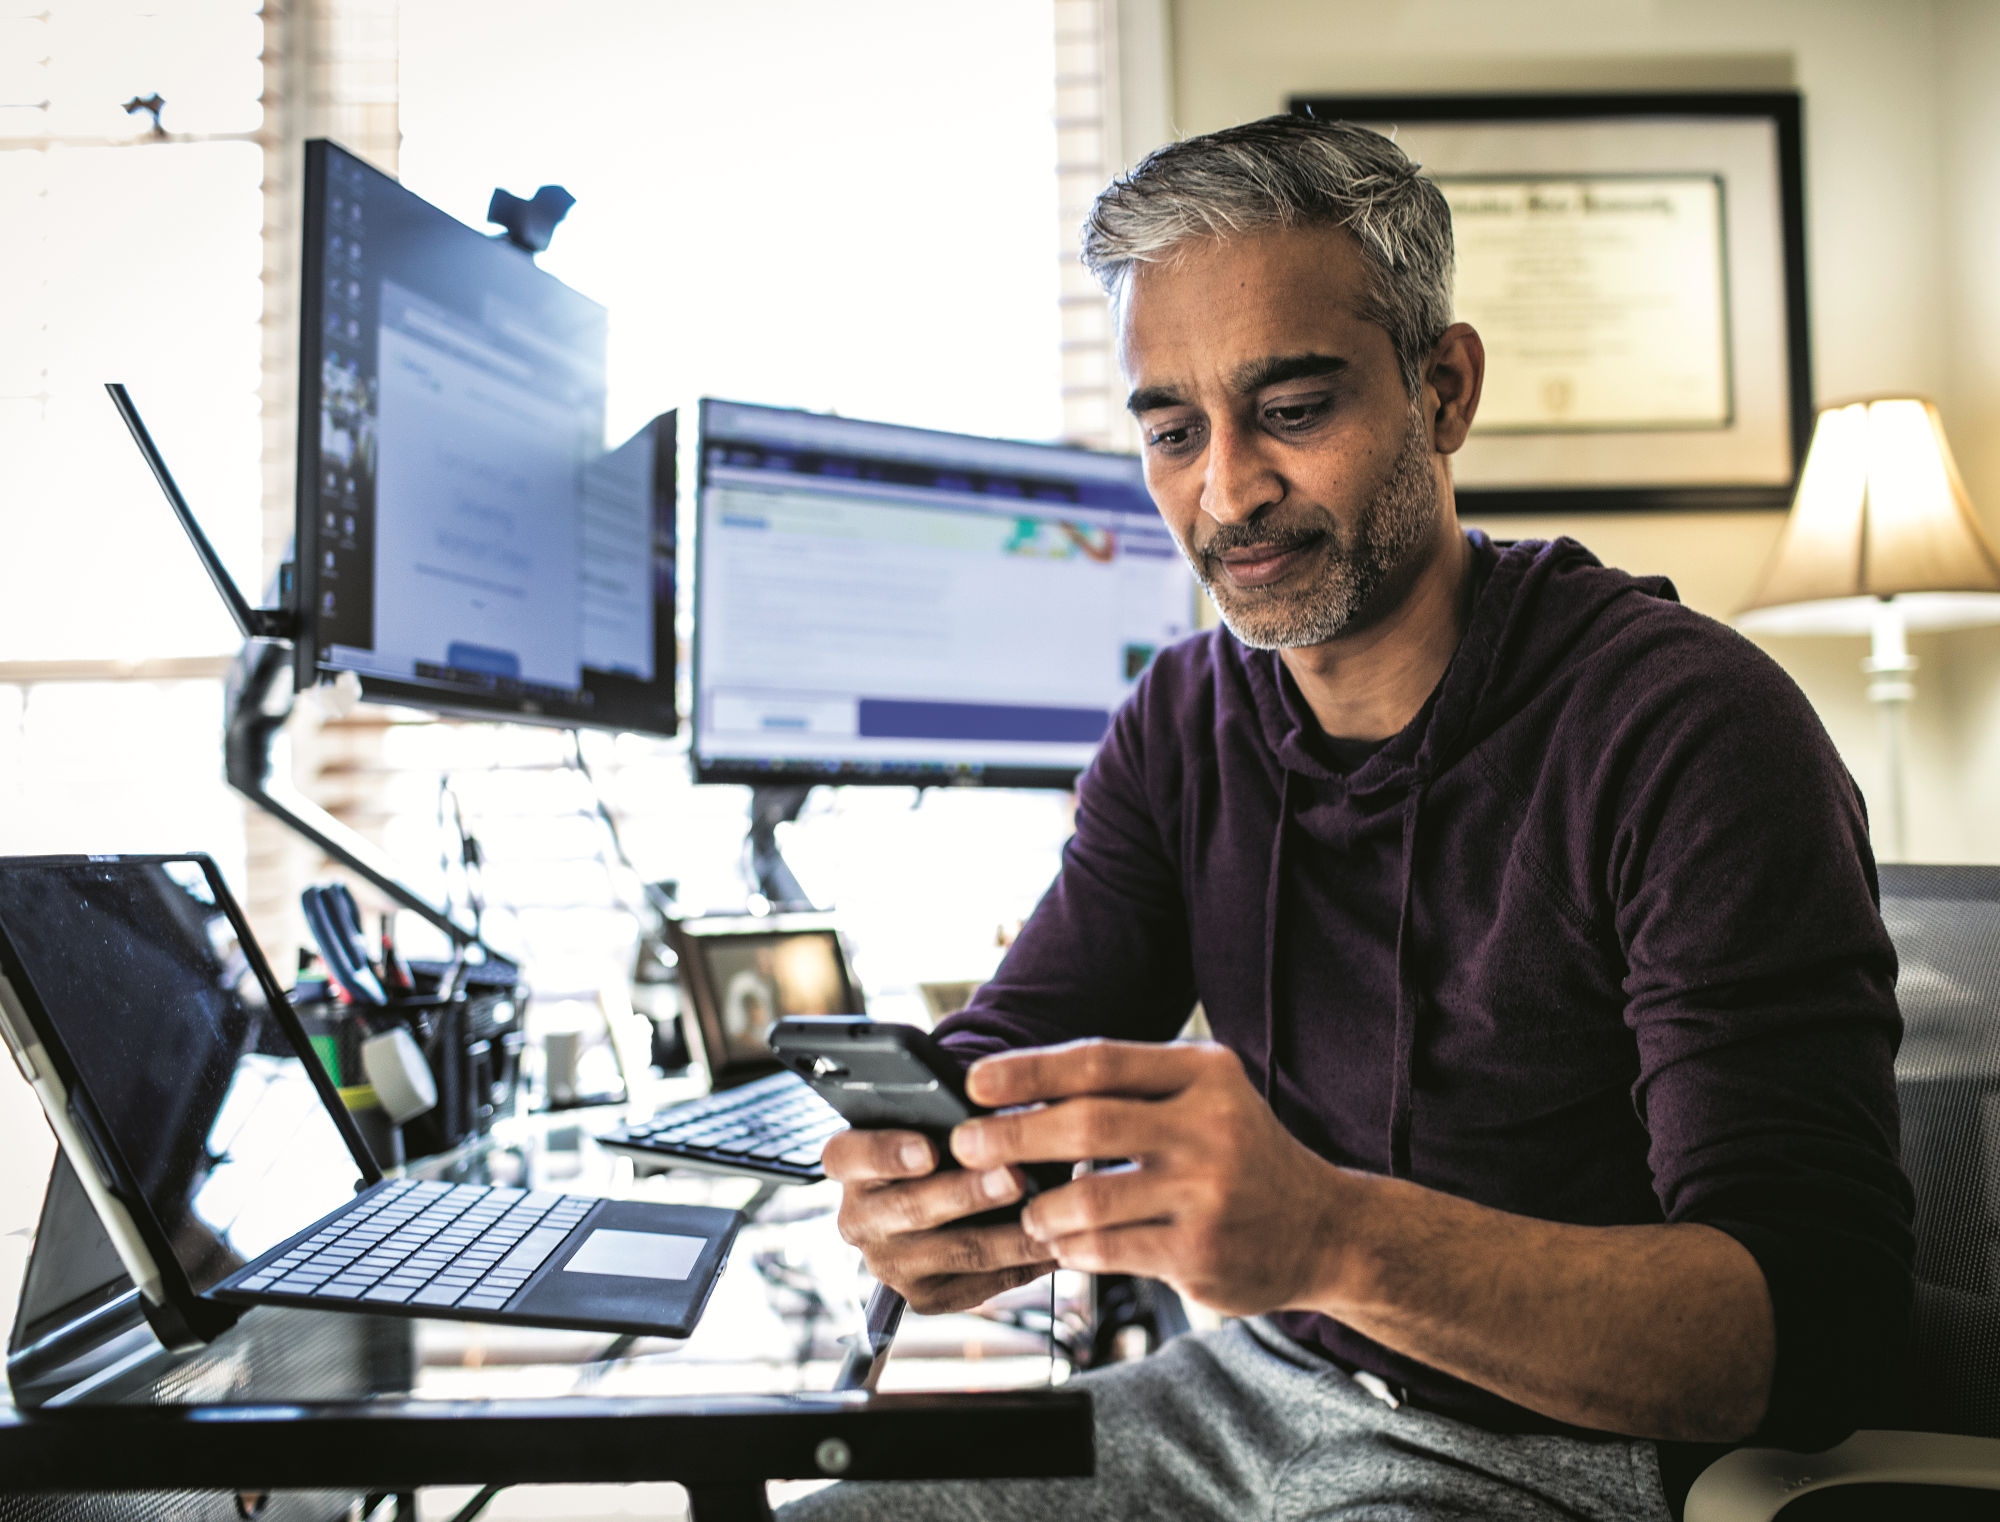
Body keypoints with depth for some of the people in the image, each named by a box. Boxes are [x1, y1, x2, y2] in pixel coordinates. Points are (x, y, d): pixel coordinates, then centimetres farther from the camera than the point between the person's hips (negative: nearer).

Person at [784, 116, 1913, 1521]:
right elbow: (1011, 1064, -2)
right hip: (1262, 1384, 5)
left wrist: (1334, 1235, -42)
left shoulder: (1687, 728, -20)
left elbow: (1818, 1325, -25)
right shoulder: (1185, 722, 1)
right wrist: (923, 1191, -27)